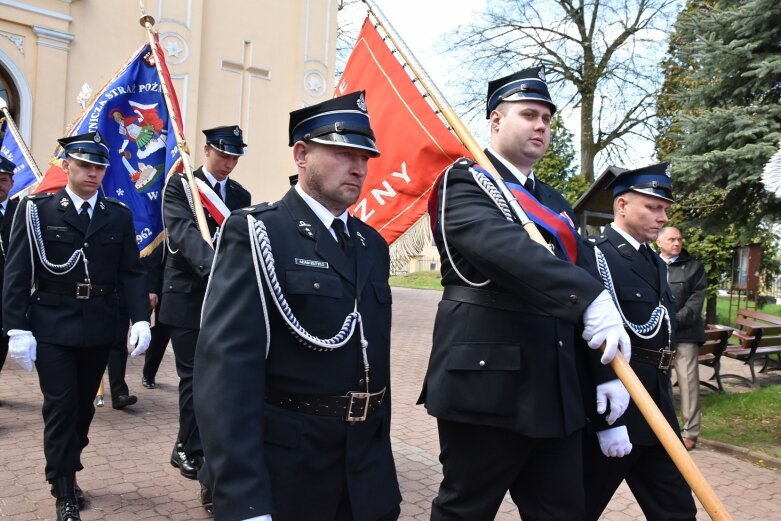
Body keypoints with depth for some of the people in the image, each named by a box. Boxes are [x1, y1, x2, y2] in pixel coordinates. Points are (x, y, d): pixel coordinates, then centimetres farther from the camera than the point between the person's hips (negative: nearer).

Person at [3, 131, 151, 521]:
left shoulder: (118, 215, 4)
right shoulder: (37, 209, -2)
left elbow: (131, 272, 2)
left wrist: (140, 318, -10)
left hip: (99, 326, 3)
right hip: (52, 326, -3)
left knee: (84, 405, 14)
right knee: (61, 406, -1)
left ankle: (66, 472, 34)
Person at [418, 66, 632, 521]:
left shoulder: (554, 201, 19)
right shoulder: (465, 184, -4)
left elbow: (588, 277, 13)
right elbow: (503, 246, -25)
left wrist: (610, 371, 3)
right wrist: (587, 298, -34)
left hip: (557, 391, 7)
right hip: (485, 387, -7)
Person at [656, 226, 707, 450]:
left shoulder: (694, 266, 7)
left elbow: (697, 297, -2)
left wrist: (677, 319, -13)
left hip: (684, 333, -1)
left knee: (688, 382, -1)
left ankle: (690, 431, 7)